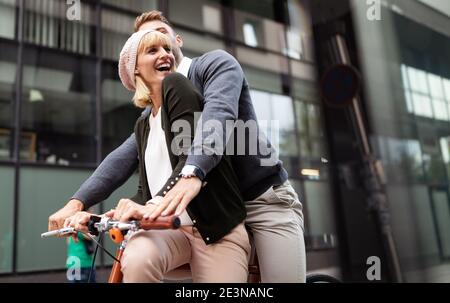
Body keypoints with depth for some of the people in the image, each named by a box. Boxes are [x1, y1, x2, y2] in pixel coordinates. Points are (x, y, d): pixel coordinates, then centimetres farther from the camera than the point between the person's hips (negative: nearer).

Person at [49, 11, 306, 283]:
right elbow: (125, 156, -1)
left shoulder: (216, 62, -5)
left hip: (266, 197, -4)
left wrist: (193, 174, -43)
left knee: (284, 276, -13)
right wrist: (77, 202, -16)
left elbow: (219, 113, -26)